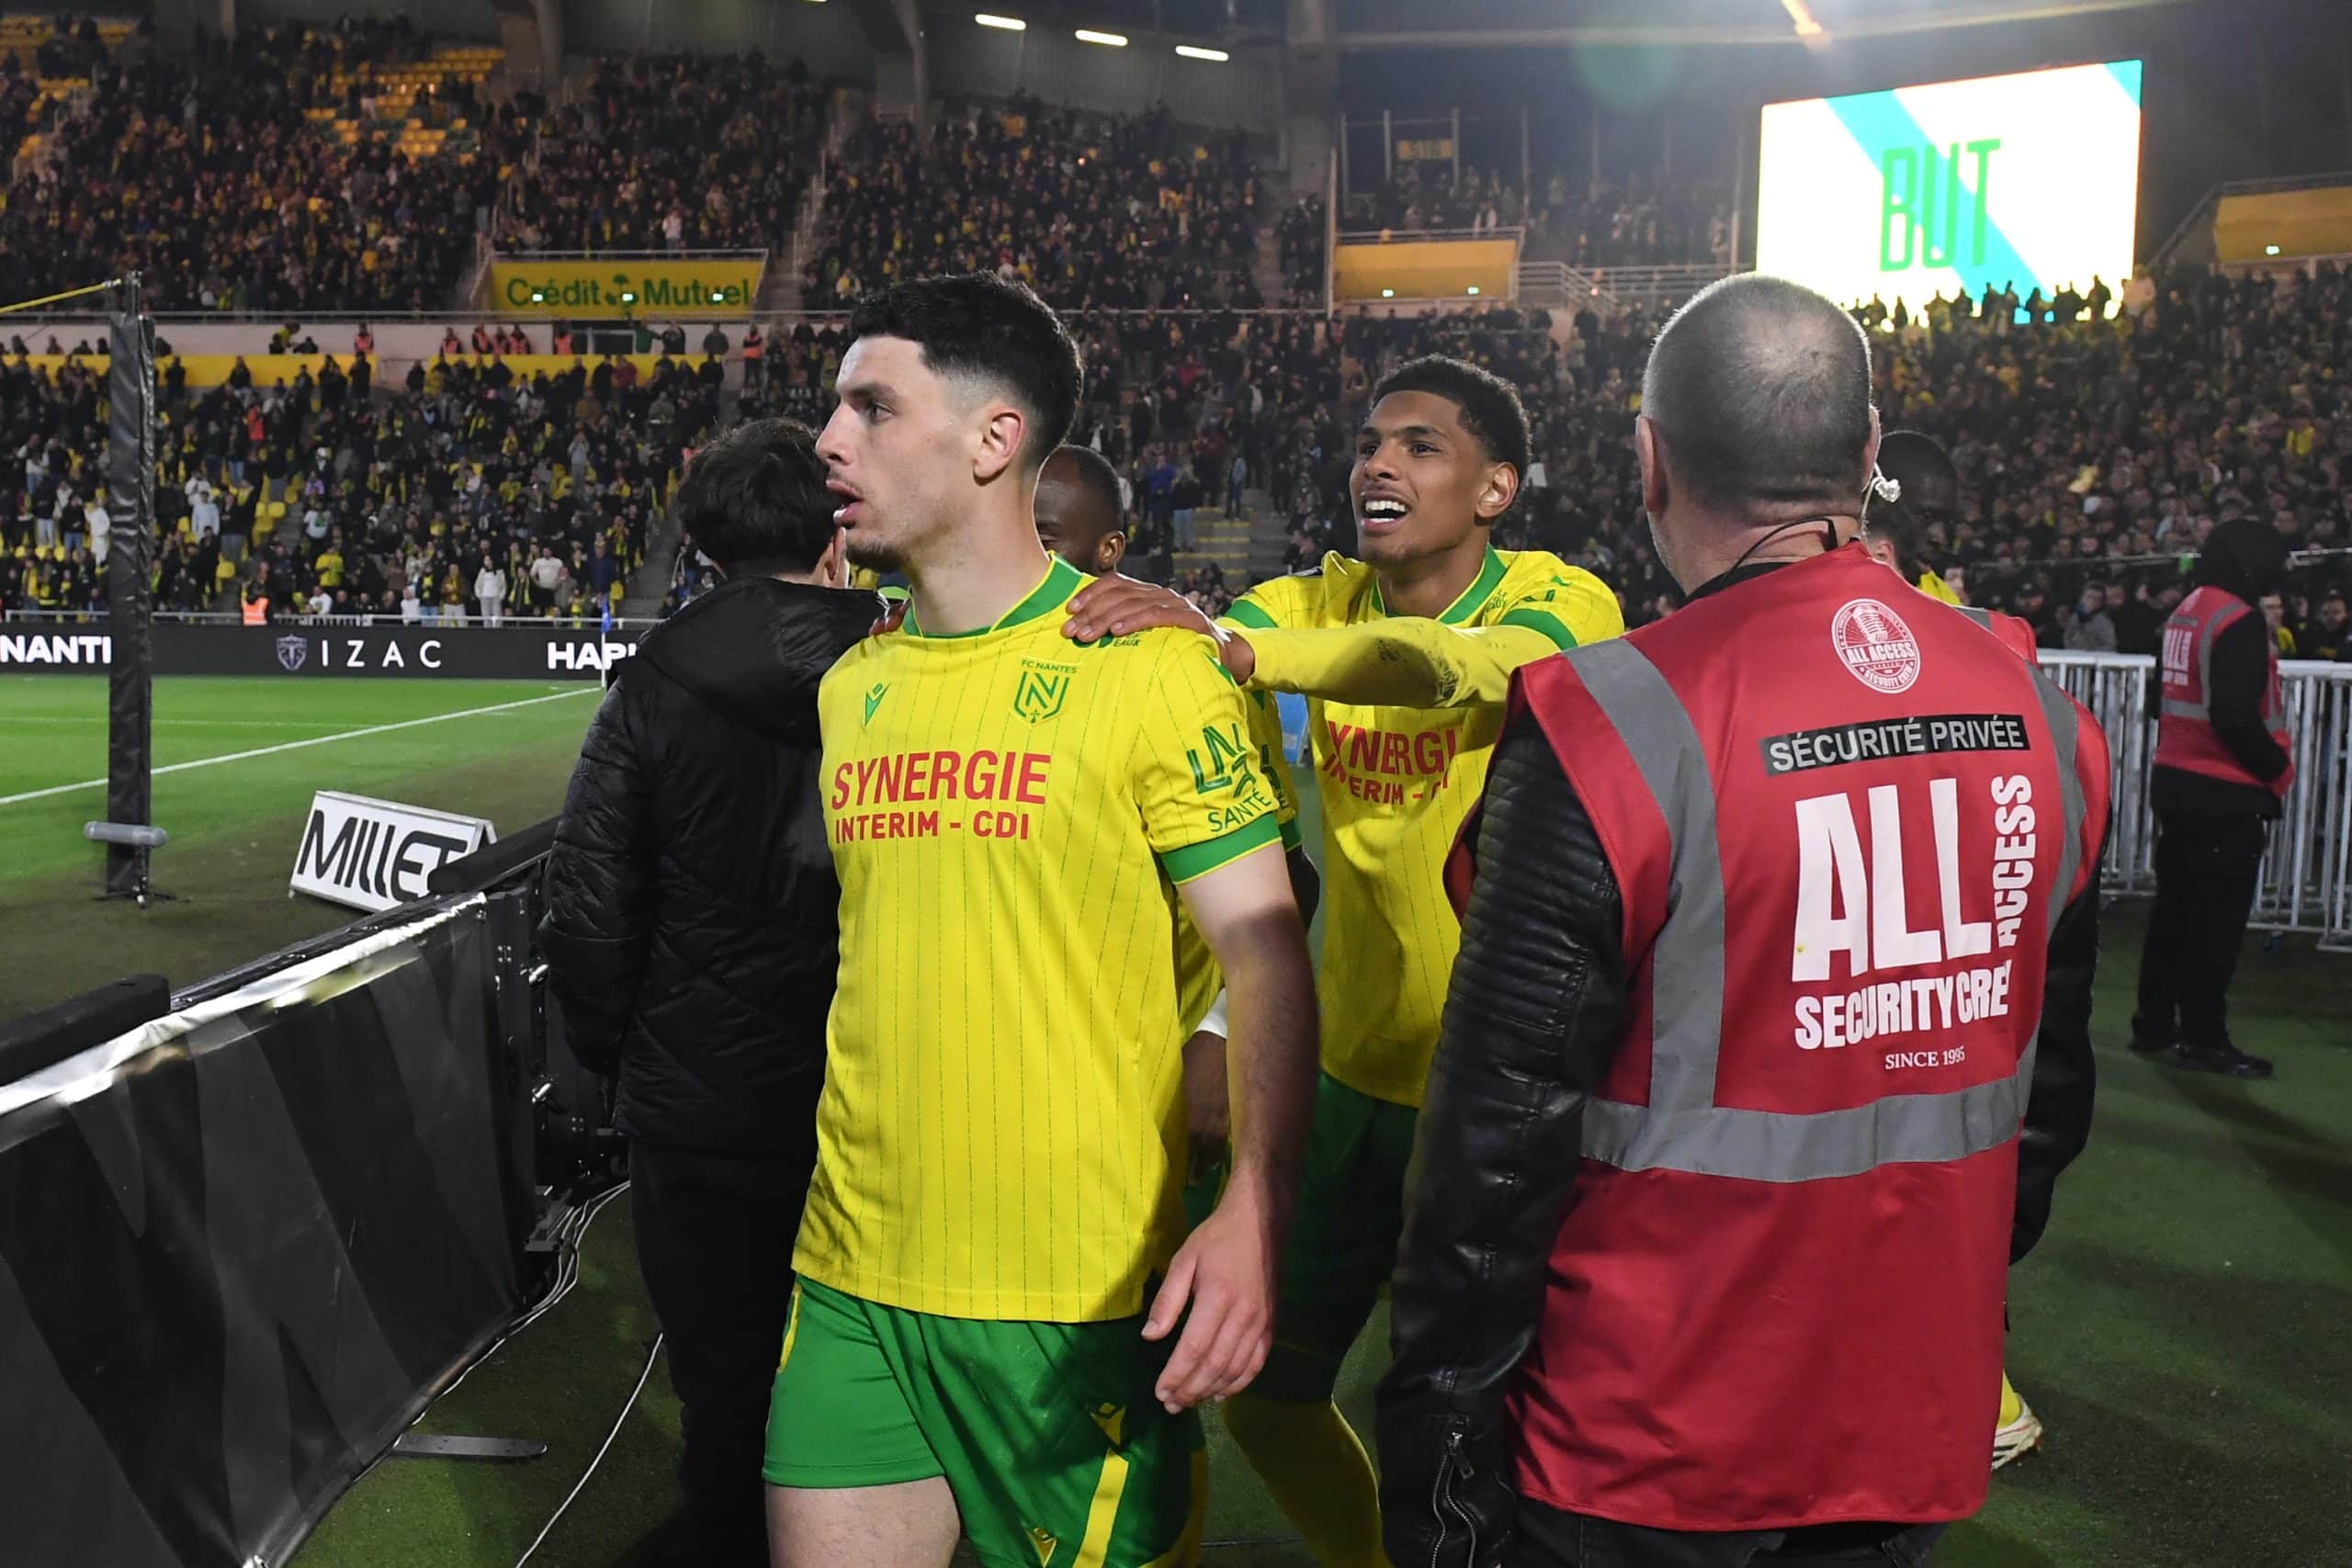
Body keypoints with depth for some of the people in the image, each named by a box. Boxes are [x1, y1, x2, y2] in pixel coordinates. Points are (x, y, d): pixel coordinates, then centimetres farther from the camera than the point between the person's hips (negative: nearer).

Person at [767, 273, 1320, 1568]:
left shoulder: (1143, 666, -10)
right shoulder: (849, 686, 8)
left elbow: (1264, 953, -11)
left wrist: (1253, 1209, -24)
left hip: (1078, 1299, -5)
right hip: (850, 1280, 5)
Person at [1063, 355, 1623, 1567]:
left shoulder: (1562, 602, -13)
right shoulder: (1328, 599, 4)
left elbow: (1447, 664, -35)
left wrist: (1232, 646, -48)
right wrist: (1146, 620, -36)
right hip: (1353, 1070, 5)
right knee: (1263, 1393, 15)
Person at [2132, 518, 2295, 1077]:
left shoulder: (2185, 613, 10)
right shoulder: (2238, 619, -17)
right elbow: (2236, 717, -24)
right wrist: (2278, 770, -9)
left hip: (2174, 780, 9)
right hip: (2226, 793, -8)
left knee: (2176, 907, 15)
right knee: (2217, 918, 0)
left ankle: (2154, 1024, 22)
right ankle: (2204, 1040, 6)